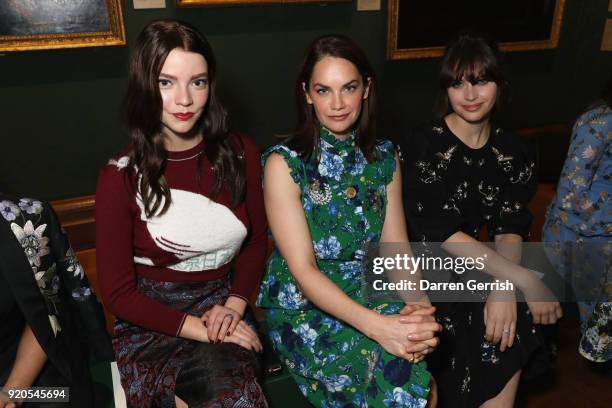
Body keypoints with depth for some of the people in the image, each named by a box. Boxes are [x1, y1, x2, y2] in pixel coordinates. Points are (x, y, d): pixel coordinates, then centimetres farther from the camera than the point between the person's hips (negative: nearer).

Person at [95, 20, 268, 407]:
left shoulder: (240, 153, 0)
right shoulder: (121, 176, -9)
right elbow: (118, 292, -6)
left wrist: (234, 306, -6)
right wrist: (203, 330, -14)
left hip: (224, 307, 3)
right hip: (152, 322, -2)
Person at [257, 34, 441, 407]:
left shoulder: (384, 157, 2)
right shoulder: (284, 163, -13)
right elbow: (303, 271, -17)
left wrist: (418, 308, -19)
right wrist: (378, 325, -29)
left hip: (369, 295, 4)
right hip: (303, 308, -4)